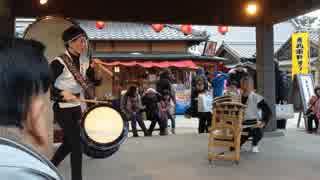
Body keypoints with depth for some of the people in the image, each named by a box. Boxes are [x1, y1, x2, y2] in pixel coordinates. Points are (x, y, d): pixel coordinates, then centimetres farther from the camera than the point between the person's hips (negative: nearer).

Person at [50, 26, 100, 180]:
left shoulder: (82, 63, 6)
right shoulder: (59, 62, -16)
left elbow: (95, 82, 9)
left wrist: (95, 69, -7)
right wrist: (63, 93, -33)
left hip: (76, 108, 8)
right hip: (63, 109, -8)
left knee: (69, 143, 18)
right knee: (77, 143, -5)